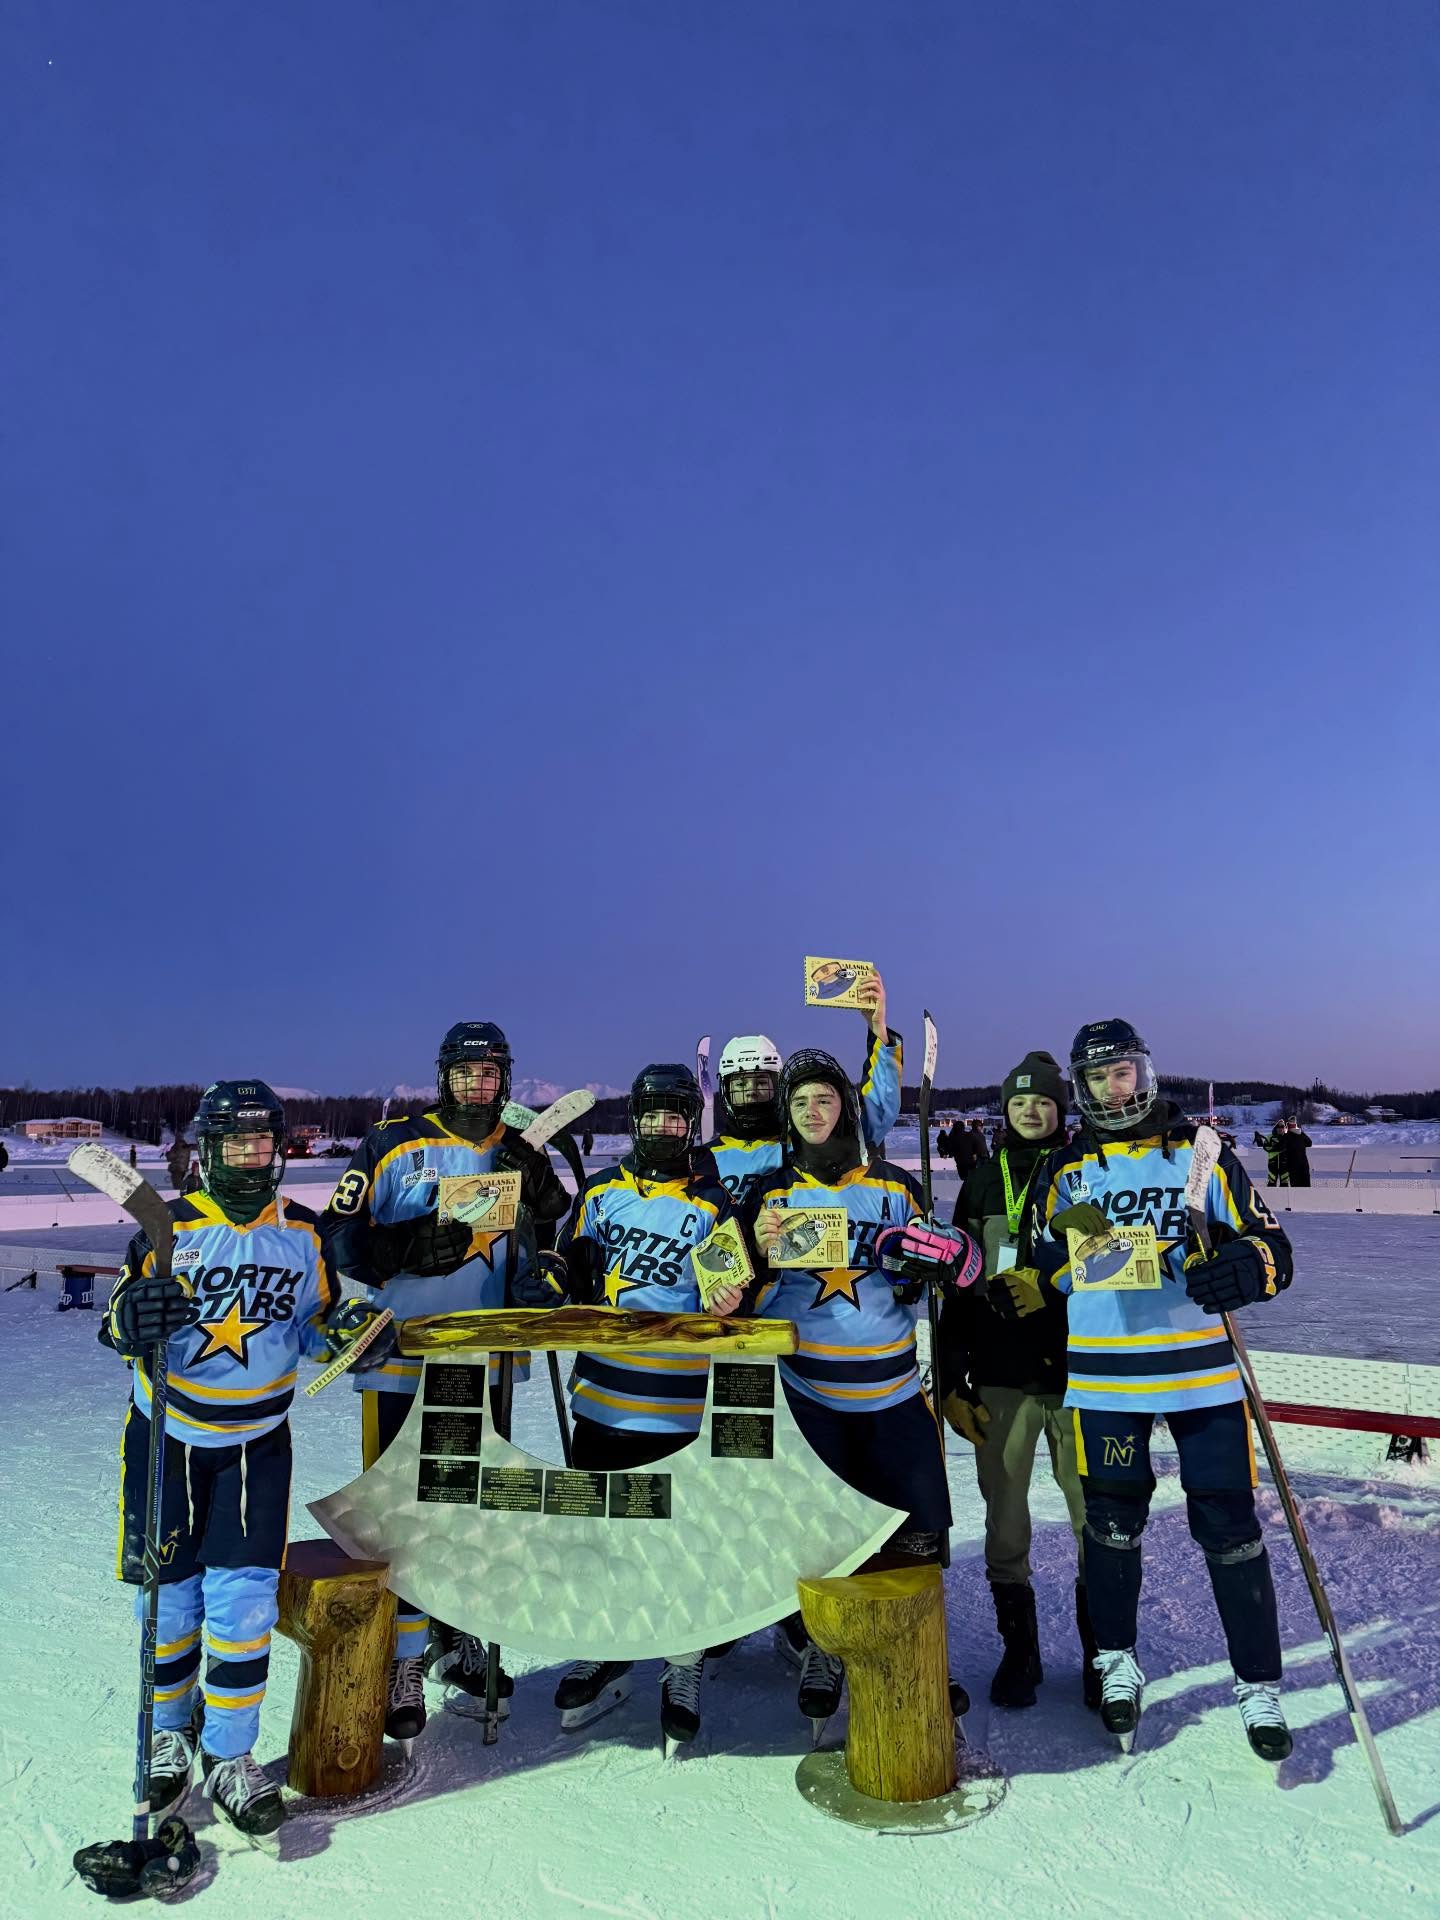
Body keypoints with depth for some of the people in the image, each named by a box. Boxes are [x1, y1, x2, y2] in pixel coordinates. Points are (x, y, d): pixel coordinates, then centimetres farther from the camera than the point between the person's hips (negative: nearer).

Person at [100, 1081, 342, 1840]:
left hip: (256, 1442, 1)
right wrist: (131, 1319, -28)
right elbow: (118, 1330, -4)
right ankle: (170, 1733, 36)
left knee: (244, 1599, -1)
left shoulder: (303, 1231, -3)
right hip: (166, 1436, 0)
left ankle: (229, 1756, 20)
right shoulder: (169, 1227, -9)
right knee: (167, 1595, 10)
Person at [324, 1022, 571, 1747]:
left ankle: (457, 1642, 36)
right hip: (402, 1361, -4)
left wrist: (538, 1191, -14)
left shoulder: (524, 1155, 5)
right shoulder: (392, 1145, -6)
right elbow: (342, 1239, -7)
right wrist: (411, 1247, -23)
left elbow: (557, 1247, 4)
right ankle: (401, 1661, 18)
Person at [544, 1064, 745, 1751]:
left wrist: (729, 1302, -22)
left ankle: (684, 1670, 27)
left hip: (681, 1404, -3)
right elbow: (568, 1275, 14)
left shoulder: (712, 1203, 0)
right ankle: (603, 1654, 36)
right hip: (602, 1394, 3)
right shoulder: (599, 1191, 7)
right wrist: (567, 1282, -8)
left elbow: (732, 1288, 0)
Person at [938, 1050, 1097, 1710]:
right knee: (1005, 1520, 7)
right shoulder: (984, 1180, 7)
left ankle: (1101, 1654, 23)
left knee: (1096, 1520, 3)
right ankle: (1019, 1652, 25)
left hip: (1078, 1371, -1)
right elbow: (957, 1283, 8)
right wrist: (952, 1379, 5)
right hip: (1000, 1375, 2)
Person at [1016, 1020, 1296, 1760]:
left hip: (1202, 1367, -1)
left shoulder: (1201, 1155, 2)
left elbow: (1269, 1242, 1)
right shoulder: (1062, 1172, 5)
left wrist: (1239, 1270, -21)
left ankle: (1258, 1684, 23)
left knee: (1228, 1526, 4)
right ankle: (1117, 1661, 33)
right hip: (1104, 1374, 1)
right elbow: (1033, 1275, 10)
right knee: (1112, 1523, 12)